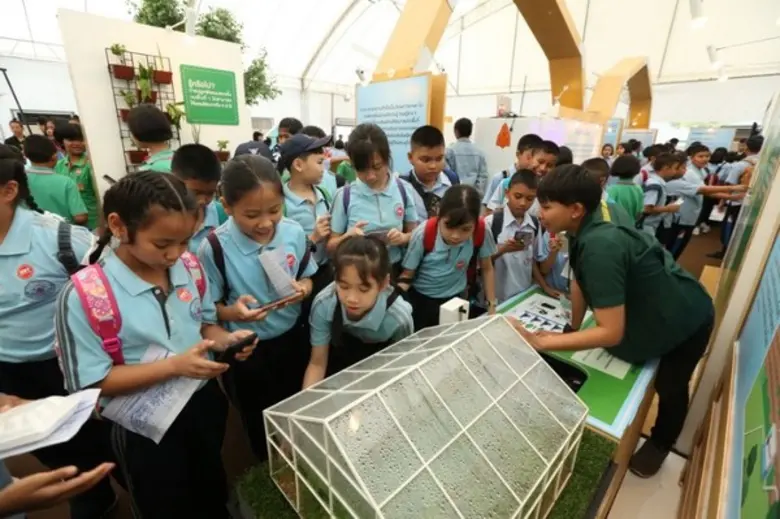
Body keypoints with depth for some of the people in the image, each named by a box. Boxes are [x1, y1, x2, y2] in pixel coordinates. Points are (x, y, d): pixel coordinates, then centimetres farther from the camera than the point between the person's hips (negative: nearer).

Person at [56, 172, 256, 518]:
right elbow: (93, 381, -19)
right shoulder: (84, 295, -24)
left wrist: (224, 339, -17)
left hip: (204, 403, 5)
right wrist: (174, 365, -29)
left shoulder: (190, 267, -10)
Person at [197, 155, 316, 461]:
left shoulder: (294, 233, -12)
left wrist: (303, 289, -20)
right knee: (261, 428, 22)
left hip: (292, 341, 4)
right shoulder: (215, 248, -21)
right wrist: (233, 312, -31)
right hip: (246, 353, -3)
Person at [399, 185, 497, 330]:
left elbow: (487, 269, -3)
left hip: (455, 299, 2)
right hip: (420, 300, -1)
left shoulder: (481, 232, -22)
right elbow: (407, 275, -12)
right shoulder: (423, 234, -26)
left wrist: (492, 306, 0)